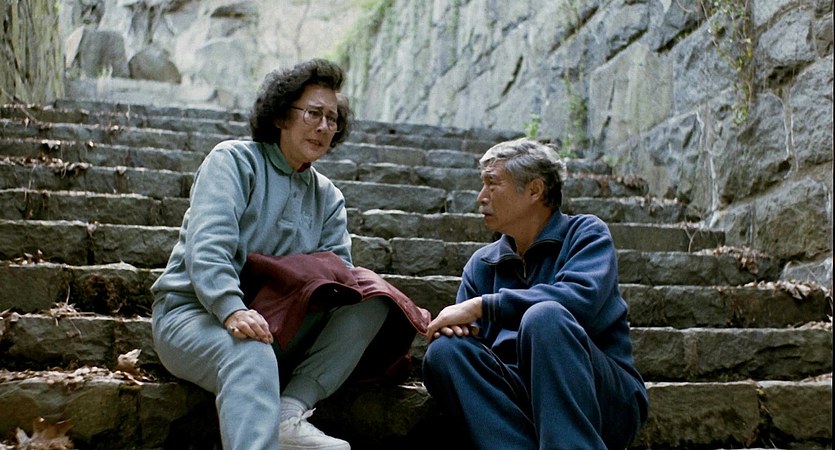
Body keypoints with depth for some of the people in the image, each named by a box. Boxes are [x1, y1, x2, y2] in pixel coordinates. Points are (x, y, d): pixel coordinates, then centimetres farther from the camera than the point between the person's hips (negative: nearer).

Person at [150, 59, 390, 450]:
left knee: (370, 303, -15)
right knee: (252, 353, -39)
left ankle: (290, 414, -25)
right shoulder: (234, 160, -3)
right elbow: (207, 245, -19)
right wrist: (232, 310, -36)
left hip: (272, 319, 6)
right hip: (194, 311, -6)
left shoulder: (327, 198, 15)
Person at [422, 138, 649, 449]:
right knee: (444, 351, -20)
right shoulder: (481, 264, 17)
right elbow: (470, 335, 12)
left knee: (544, 316, -31)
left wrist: (480, 306, -17)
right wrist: (457, 328, -13)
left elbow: (580, 299, -20)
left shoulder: (586, 234, 2)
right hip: (523, 394, 4)